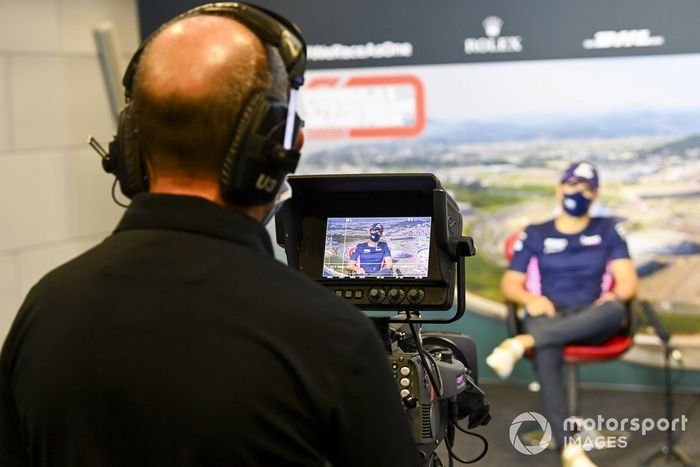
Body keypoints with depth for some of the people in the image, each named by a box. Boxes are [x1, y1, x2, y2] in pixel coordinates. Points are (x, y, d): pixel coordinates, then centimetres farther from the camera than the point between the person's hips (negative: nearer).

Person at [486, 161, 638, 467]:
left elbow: (627, 279, 5)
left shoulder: (608, 230, 16)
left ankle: (523, 343, -43)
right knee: (545, 350, -39)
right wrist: (530, 299, -13)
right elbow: (510, 284, 11)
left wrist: (615, 297, -19)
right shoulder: (535, 235, 16)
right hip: (550, 316, -1)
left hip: (592, 322, 1)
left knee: (615, 310, -38)